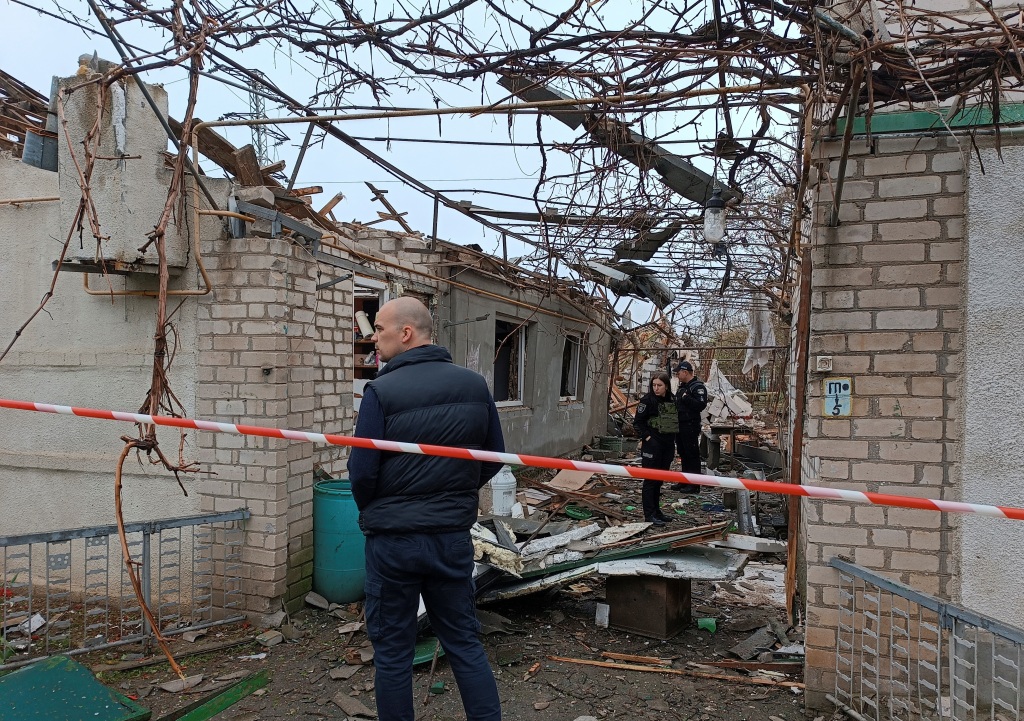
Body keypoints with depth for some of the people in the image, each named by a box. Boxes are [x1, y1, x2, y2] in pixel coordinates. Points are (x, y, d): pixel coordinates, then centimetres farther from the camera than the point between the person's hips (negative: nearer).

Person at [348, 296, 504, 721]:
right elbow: (494, 458, 5)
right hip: (454, 536, 4)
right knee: (465, 643, 16)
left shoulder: (381, 391, -15)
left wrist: (373, 511, 9)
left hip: (393, 539, -4)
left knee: (393, 651, 12)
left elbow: (361, 471, -12)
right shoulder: (475, 385, -1)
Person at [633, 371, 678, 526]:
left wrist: (673, 442, 11)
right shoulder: (648, 400, -10)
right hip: (653, 445, -6)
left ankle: (656, 510, 24)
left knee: (659, 479, 14)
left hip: (668, 446, 6)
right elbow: (637, 422, -9)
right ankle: (649, 514, 1)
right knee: (651, 479, -3)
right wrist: (646, 437, -16)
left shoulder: (672, 401, 9)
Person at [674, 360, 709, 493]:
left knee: (692, 455, -6)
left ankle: (694, 485, -2)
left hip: (690, 426, -10)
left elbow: (701, 405, -24)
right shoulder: (682, 386, 18)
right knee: (683, 454, 15)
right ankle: (685, 481, 24)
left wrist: (686, 398, -27)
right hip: (680, 425, 10)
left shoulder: (698, 387, -12)